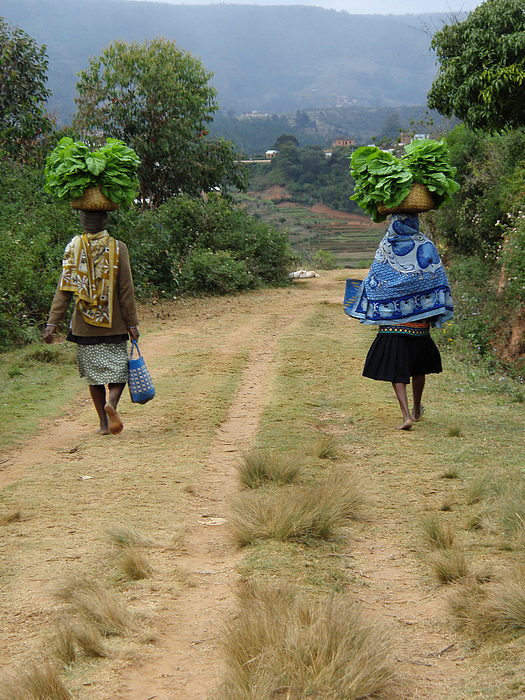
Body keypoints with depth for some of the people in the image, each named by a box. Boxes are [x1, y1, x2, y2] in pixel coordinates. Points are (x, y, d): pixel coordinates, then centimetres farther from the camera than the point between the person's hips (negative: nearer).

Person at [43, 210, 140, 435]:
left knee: (93, 374, 12)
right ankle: (111, 402, -24)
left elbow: (64, 289, -5)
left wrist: (52, 323, -4)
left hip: (84, 324, 2)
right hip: (113, 324, -2)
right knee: (118, 369, 6)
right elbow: (126, 290, -6)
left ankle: (104, 423, 13)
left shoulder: (73, 248, -2)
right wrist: (132, 323, -1)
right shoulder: (118, 248, -6)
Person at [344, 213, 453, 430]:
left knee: (396, 370, 0)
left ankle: (406, 415, -15)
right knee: (418, 365, 21)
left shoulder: (386, 247, -3)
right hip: (419, 320, 1)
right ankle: (417, 410, 35)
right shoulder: (425, 246, -2)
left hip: (392, 320, -1)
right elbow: (437, 279, -3)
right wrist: (438, 314, 6)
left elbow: (373, 280, 0)